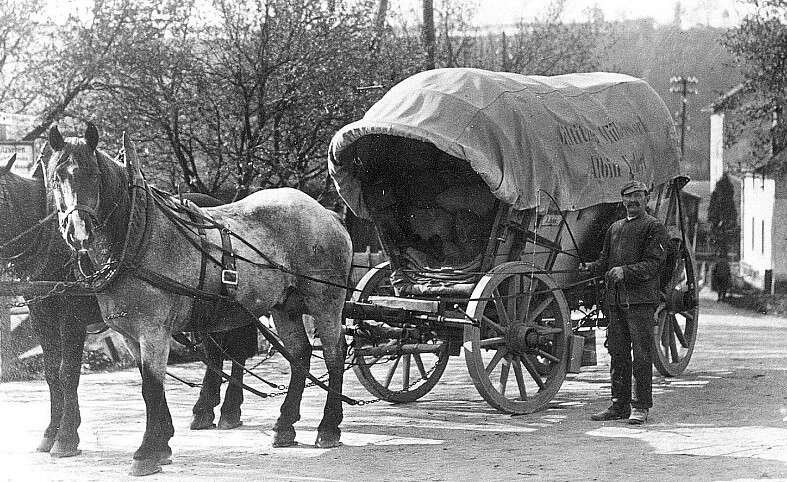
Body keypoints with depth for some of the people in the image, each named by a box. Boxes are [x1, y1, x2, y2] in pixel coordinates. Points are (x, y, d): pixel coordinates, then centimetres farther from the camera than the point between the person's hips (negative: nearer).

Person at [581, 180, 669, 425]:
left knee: (641, 354, -5)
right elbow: (605, 260, 21)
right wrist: (590, 267, 0)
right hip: (615, 299, 7)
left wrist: (625, 271, -24)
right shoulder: (614, 228, 21)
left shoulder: (654, 227, 0)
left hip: (641, 299, -6)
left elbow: (652, 264, -11)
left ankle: (640, 407, -1)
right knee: (617, 353, 9)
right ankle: (620, 404, 16)